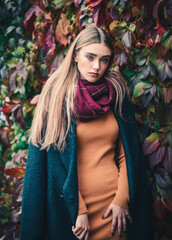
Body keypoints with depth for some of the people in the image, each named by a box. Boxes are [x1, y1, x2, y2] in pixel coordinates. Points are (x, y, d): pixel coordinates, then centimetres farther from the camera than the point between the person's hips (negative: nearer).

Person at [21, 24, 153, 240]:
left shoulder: (116, 94, 2)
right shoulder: (56, 95, -7)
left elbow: (127, 152, 3)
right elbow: (54, 158, -9)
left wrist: (122, 199, -6)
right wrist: (78, 210, -12)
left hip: (114, 200, 3)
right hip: (71, 203, -2)